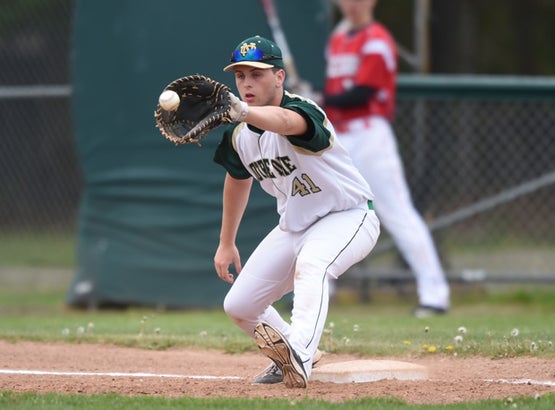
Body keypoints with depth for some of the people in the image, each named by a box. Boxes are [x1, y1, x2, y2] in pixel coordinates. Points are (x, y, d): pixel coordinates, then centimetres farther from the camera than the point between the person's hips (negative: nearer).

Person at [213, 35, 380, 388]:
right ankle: (291, 359, 29)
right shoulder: (239, 135, -4)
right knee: (238, 306, 3)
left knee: (310, 265, -39)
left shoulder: (303, 111, -26)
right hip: (294, 225, 8)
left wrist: (242, 110, -74)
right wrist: (226, 243, 22)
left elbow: (285, 121, -53)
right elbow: (238, 180, 18)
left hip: (349, 217, -8)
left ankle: (299, 354, -56)